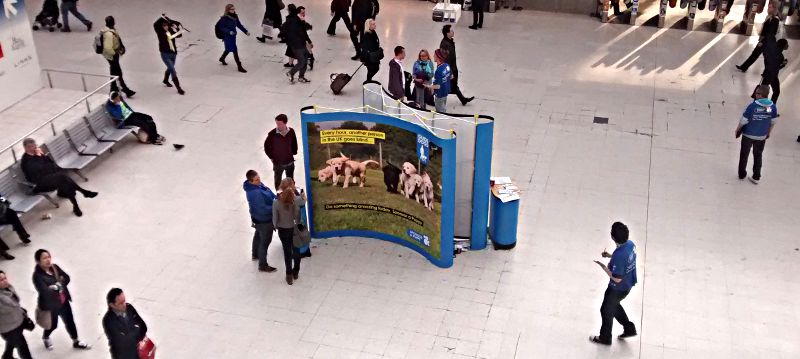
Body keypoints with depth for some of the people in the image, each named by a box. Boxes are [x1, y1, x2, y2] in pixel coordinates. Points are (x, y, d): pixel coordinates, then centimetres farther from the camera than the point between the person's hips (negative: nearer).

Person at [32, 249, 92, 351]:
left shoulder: (54, 267, -6)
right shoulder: (37, 275, -25)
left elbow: (67, 278, -3)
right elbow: (45, 292, -33)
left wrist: (57, 285, -21)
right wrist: (59, 285, -22)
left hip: (64, 301, 5)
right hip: (51, 305, -5)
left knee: (70, 321, 16)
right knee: (53, 325, 17)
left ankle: (76, 342, 35)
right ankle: (45, 338, 51)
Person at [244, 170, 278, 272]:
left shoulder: (258, 184, -8)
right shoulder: (254, 193, -36)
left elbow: (269, 193, 6)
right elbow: (263, 209, -33)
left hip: (259, 218, 10)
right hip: (264, 220, -10)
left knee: (258, 235, 30)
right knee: (265, 241, 6)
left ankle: (255, 255, 54)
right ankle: (262, 265, 22)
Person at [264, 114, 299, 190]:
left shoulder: (291, 131, -13)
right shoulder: (272, 134, -21)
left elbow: (294, 143, 5)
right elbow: (266, 146, -7)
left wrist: (294, 153, 5)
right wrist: (272, 157, -4)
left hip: (290, 161, 3)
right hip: (278, 163, -3)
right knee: (278, 181, 16)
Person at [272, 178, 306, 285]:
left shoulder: (276, 202, -24)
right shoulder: (297, 200, -24)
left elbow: (275, 219, -13)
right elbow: (303, 202, 2)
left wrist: (275, 226, 8)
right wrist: (303, 196, 21)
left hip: (283, 230, 0)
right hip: (295, 229, 0)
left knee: (287, 252, 18)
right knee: (296, 250, 22)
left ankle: (289, 275, 30)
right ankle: (296, 272, 40)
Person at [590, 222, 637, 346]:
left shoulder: (619, 255, -38)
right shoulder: (630, 244, -12)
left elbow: (617, 278, -29)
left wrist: (603, 266, -20)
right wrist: (610, 256, 3)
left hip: (618, 288, -8)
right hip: (628, 284, 8)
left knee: (606, 310, 16)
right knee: (614, 305, 32)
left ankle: (605, 338, 36)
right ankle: (629, 328, 42)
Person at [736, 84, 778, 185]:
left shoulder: (752, 106, -25)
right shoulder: (773, 107, -13)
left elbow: (743, 121, -17)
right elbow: (773, 122, -1)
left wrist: (737, 130, 1)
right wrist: (768, 133, 16)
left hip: (748, 135, -3)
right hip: (762, 136, 3)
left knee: (744, 155, 17)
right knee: (758, 156, 19)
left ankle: (742, 174, 30)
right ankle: (756, 177, 25)